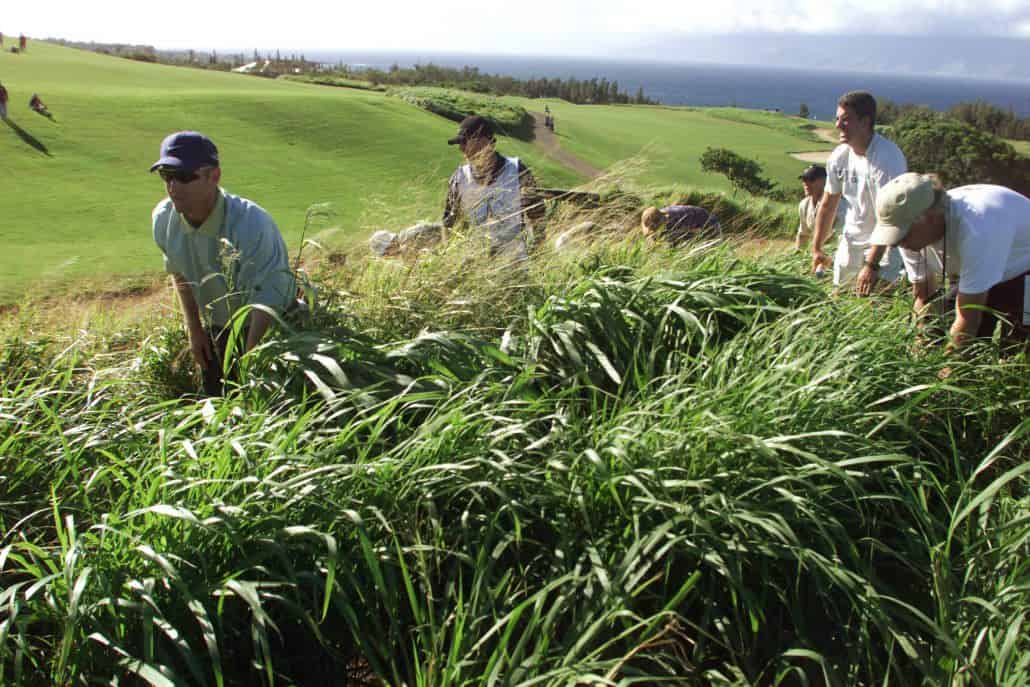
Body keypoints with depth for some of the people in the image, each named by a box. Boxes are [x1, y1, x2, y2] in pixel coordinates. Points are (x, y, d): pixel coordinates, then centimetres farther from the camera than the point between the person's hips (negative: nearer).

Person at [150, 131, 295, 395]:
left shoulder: (250, 223, -34)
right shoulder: (163, 218, -13)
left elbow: (266, 303, -32)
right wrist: (194, 330, 10)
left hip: (268, 331, -6)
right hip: (216, 331, 6)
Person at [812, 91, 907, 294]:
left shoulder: (888, 158, -25)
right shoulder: (839, 156, -3)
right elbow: (828, 205, 9)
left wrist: (871, 265, -31)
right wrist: (816, 248, 11)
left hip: (886, 242, -6)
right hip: (851, 239, 6)